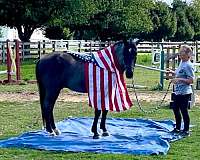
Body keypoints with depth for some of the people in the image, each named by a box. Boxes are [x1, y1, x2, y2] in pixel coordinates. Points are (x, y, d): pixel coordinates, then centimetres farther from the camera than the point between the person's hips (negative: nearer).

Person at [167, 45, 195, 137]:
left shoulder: (188, 65, -17)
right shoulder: (181, 63, 11)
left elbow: (191, 80, -20)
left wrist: (179, 79, -25)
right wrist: (172, 72, 10)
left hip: (185, 92, -10)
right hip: (178, 91, 10)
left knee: (184, 111, -2)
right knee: (175, 109, 17)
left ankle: (186, 131, 11)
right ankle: (178, 128, 31)